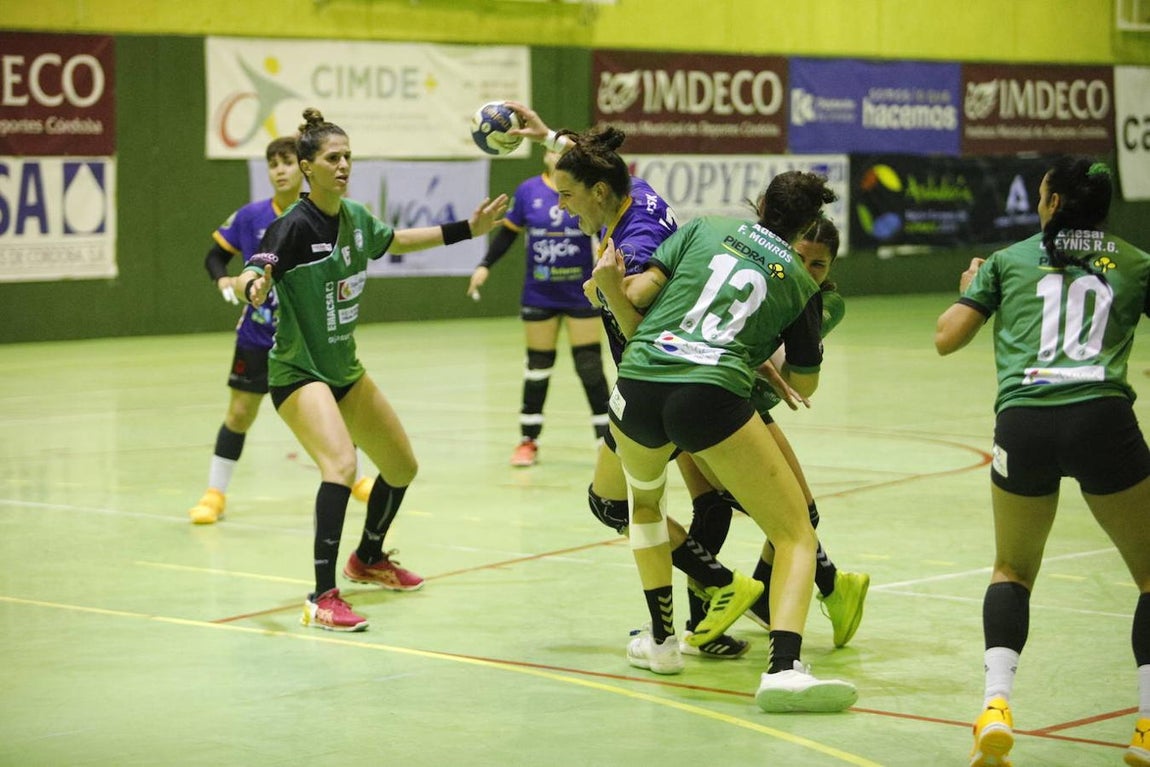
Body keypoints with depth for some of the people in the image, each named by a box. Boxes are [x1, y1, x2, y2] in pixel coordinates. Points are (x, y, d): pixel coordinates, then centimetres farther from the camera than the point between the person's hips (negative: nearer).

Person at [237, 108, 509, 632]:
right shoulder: (295, 225, -20)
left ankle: (368, 559, 44)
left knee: (402, 467, 18)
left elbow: (396, 241, 22)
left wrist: (467, 230, 21)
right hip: (298, 373, -8)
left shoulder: (355, 218, 2)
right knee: (341, 463, -31)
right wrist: (254, 287, -54)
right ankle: (322, 599, -29)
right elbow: (251, 276, -30)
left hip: (345, 371, 8)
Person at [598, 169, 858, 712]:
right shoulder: (800, 282, 17)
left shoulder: (705, 229, 18)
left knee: (645, 499, 36)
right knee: (795, 533, 8)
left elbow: (637, 295, 6)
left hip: (638, 388, 3)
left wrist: (607, 281, 22)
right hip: (713, 397, -3)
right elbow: (805, 383, 27)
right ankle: (784, 666, -14)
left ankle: (662, 636, 41)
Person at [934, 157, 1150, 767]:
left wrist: (967, 290, 37)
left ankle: (996, 705, 0)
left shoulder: (1010, 260, 17)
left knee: (1012, 571, 23)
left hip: (1023, 422, 1)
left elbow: (945, 338, 16)